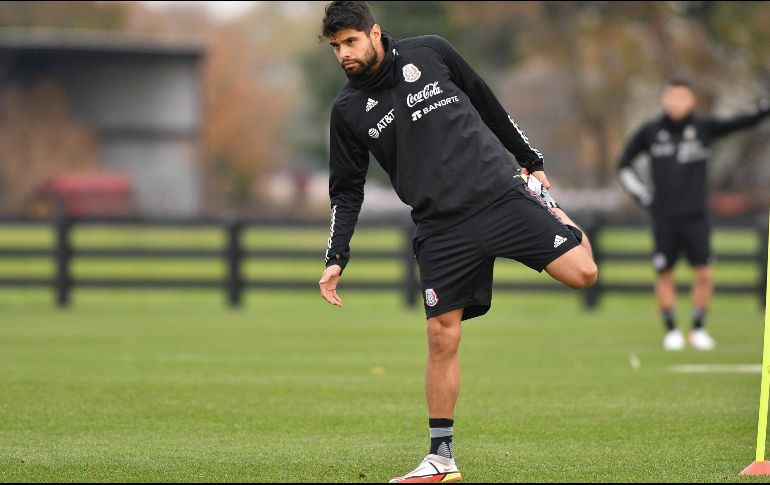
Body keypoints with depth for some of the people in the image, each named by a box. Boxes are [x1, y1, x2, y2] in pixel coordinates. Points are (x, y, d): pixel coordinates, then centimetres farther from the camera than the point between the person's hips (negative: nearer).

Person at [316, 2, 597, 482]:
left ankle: (543, 199, 19)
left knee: (581, 272, -14)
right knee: (442, 335, -6)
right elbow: (347, 192, 11)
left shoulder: (431, 53, 2)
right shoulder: (349, 112, 6)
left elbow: (489, 104, 13)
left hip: (500, 193, -1)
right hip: (441, 229, 1)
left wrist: (532, 161, 18)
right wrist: (336, 258, 0)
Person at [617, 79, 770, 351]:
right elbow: (624, 166, 15)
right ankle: (671, 331, 16)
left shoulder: (704, 129, 1)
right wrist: (641, 195, 5)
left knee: (704, 275, -6)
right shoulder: (650, 132, 4)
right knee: (665, 275, 3)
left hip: (695, 217, -1)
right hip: (664, 219, 1)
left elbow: (739, 124, -12)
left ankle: (698, 329, 10)